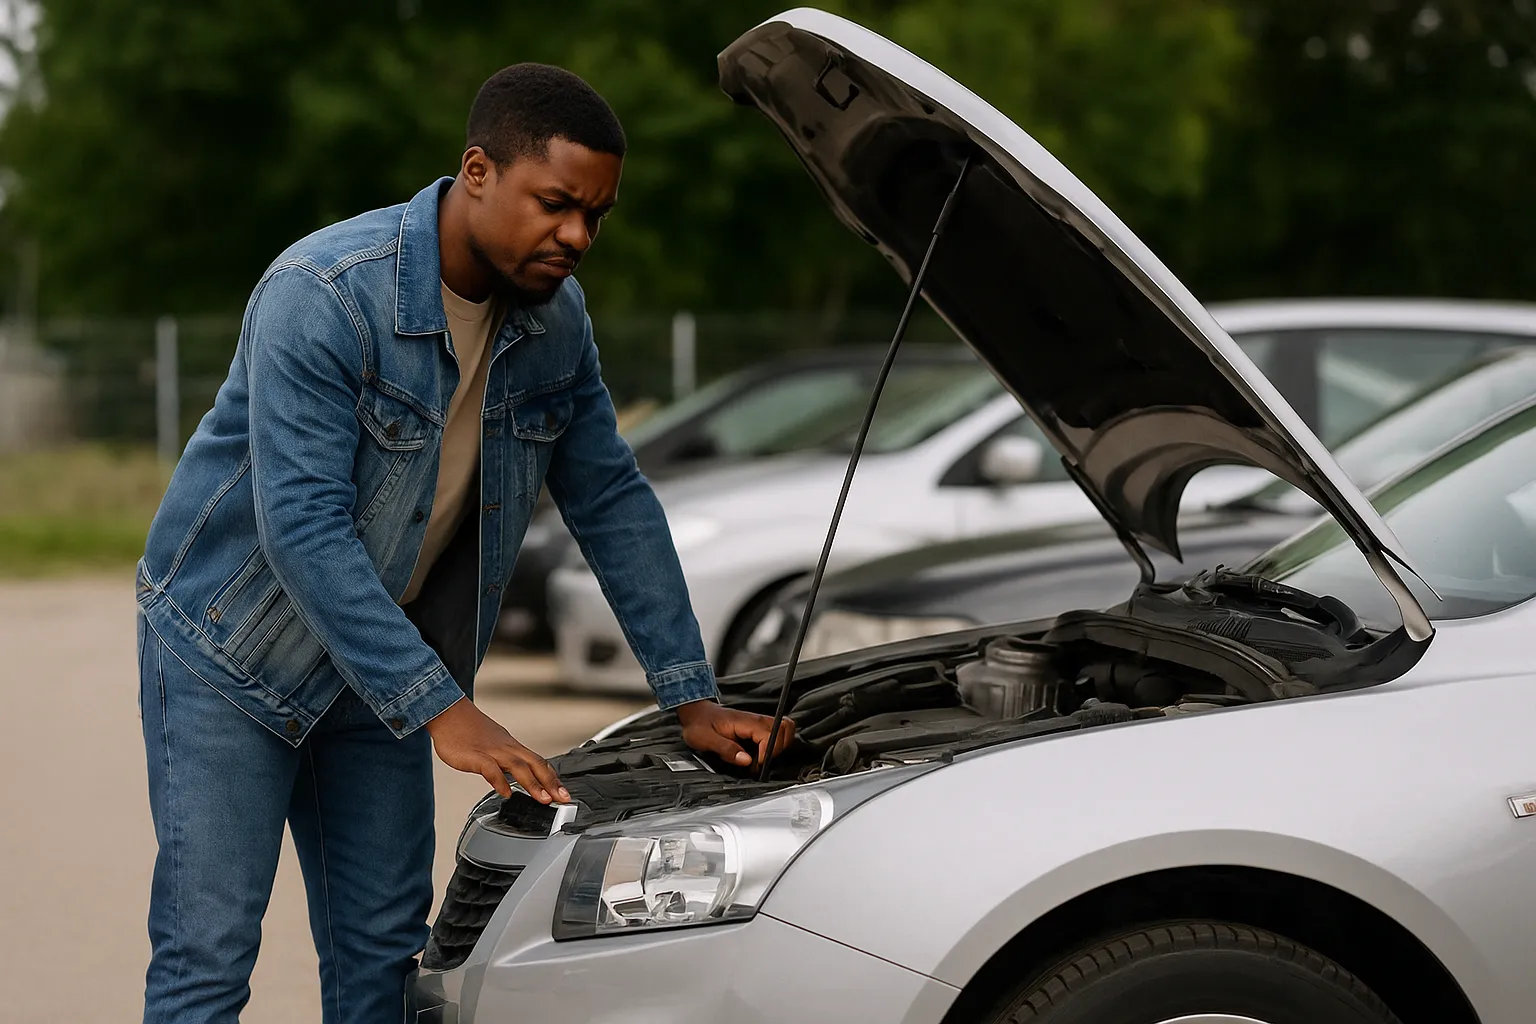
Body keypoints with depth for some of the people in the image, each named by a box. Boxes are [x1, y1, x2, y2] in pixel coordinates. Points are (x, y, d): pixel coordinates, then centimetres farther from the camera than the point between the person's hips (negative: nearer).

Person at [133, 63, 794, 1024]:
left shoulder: (556, 315, -5)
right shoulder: (322, 295, -28)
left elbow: (612, 501, 4)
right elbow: (303, 526, -32)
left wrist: (693, 697, -1)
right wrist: (440, 709, -34)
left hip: (381, 660, 7)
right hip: (231, 648, -6)